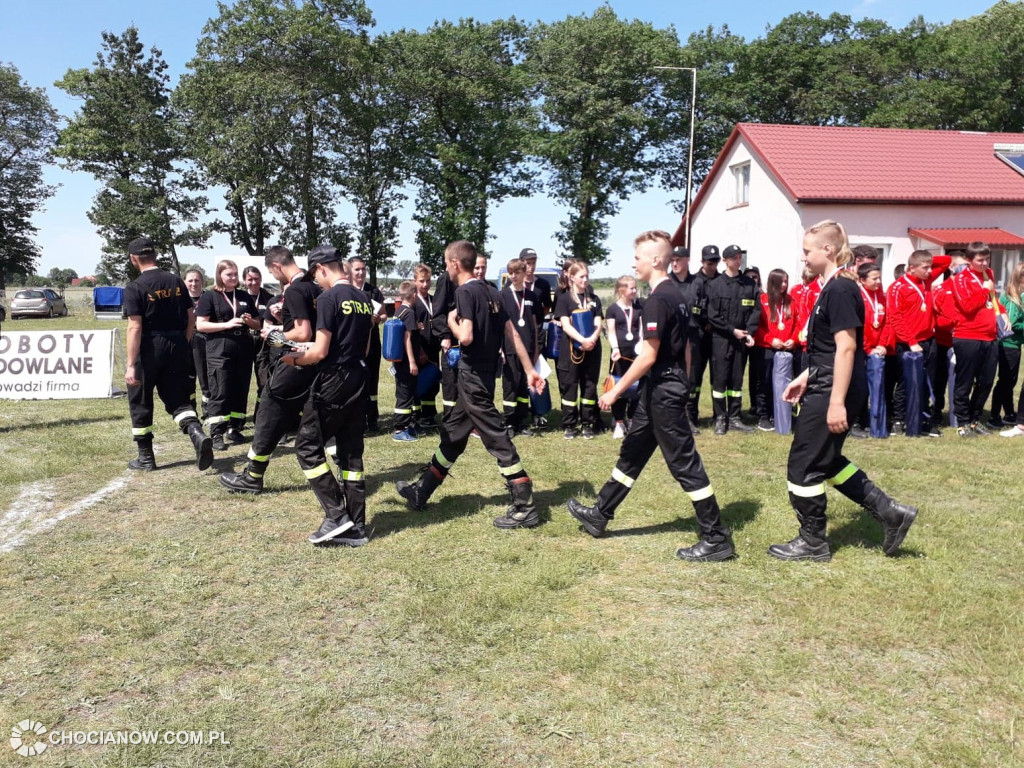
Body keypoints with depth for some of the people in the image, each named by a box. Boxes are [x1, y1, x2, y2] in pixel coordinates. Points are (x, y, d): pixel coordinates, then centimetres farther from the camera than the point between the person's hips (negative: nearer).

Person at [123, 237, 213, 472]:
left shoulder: (134, 288, -10)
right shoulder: (176, 282, 5)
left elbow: (135, 328, -16)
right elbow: (191, 319, 7)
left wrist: (130, 364, -16)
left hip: (149, 349, -4)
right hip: (177, 345, 4)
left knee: (140, 402, 11)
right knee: (177, 399, 10)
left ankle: (145, 457, 18)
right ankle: (197, 433, -18)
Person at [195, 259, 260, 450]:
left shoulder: (245, 297, 15)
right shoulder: (209, 297, 0)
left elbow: (257, 324, 20)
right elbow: (200, 325, -8)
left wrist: (250, 321, -4)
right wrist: (227, 324, -18)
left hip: (243, 352, 5)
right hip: (219, 352, -5)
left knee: (240, 392, 7)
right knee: (220, 393, -5)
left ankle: (233, 429, 18)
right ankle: (216, 434, -2)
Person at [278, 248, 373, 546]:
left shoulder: (329, 298, -13)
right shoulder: (365, 299, 11)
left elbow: (320, 352, -17)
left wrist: (295, 359, 4)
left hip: (333, 383, -8)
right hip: (358, 382, 8)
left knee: (307, 446, 4)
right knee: (351, 454, 10)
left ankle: (336, 515, 0)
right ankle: (355, 527, 13)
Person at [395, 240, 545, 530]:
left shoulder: (465, 292, -14)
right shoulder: (491, 292, 10)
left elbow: (465, 337, -26)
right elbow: (512, 334, 9)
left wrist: (451, 321, -5)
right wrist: (530, 370, 9)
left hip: (473, 377, -9)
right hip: (483, 375, 9)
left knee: (497, 440, -5)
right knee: (452, 433, 18)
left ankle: (525, 508, -1)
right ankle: (421, 492, 32)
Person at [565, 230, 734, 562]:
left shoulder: (657, 300, -18)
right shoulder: (675, 295, 12)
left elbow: (648, 355, -21)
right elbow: (682, 347, 17)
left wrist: (616, 390, -16)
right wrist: (683, 384, 23)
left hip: (662, 390, -10)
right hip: (669, 386, 10)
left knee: (684, 462, -4)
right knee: (632, 452, 17)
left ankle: (717, 539, 4)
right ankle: (599, 515, 29)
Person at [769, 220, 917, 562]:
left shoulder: (840, 290, -17)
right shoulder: (834, 288, 13)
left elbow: (846, 348, -22)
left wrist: (837, 402, -23)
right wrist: (805, 377, 21)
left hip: (832, 392, -10)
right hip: (825, 387, 10)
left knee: (804, 465, 1)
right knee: (827, 460, 19)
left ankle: (812, 542, 16)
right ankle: (890, 512, 24)